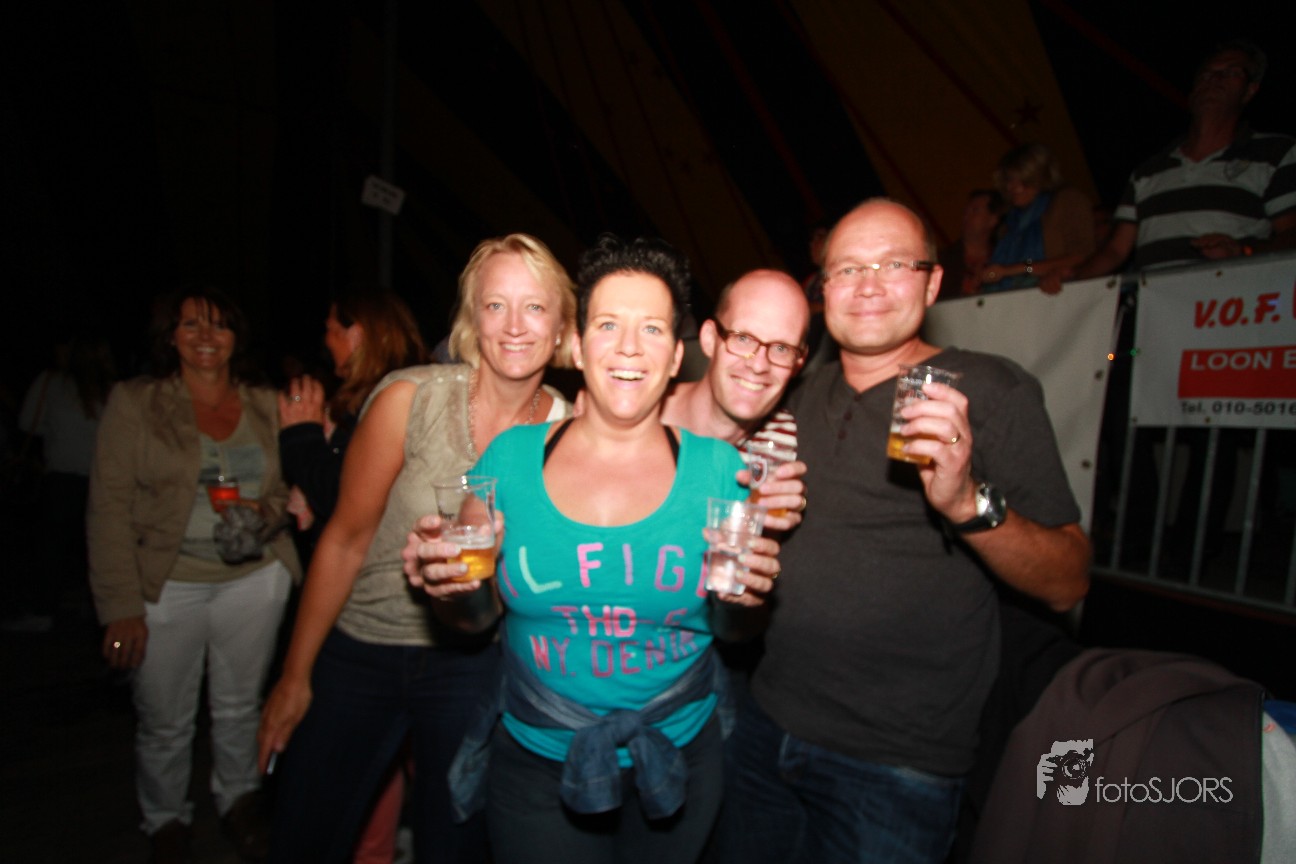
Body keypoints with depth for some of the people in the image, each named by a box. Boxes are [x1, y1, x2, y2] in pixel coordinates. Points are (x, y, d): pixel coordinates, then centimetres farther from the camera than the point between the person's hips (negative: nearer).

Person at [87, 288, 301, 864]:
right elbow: (109, 509, -7)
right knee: (164, 722, 10)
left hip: (254, 580, 2)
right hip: (166, 587, -2)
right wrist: (121, 606, -12)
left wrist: (268, 510, -13)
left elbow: (294, 487, 11)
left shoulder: (266, 406, 5)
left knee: (240, 708, 16)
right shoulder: (133, 403, -3)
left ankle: (240, 801, 41)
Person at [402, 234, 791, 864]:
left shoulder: (719, 469, -11)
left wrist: (742, 600, -20)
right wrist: (451, 590, -20)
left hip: (678, 763, 1)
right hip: (534, 768, 0)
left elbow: (733, 629, 1)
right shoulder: (510, 457, -10)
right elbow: (477, 616, 1)